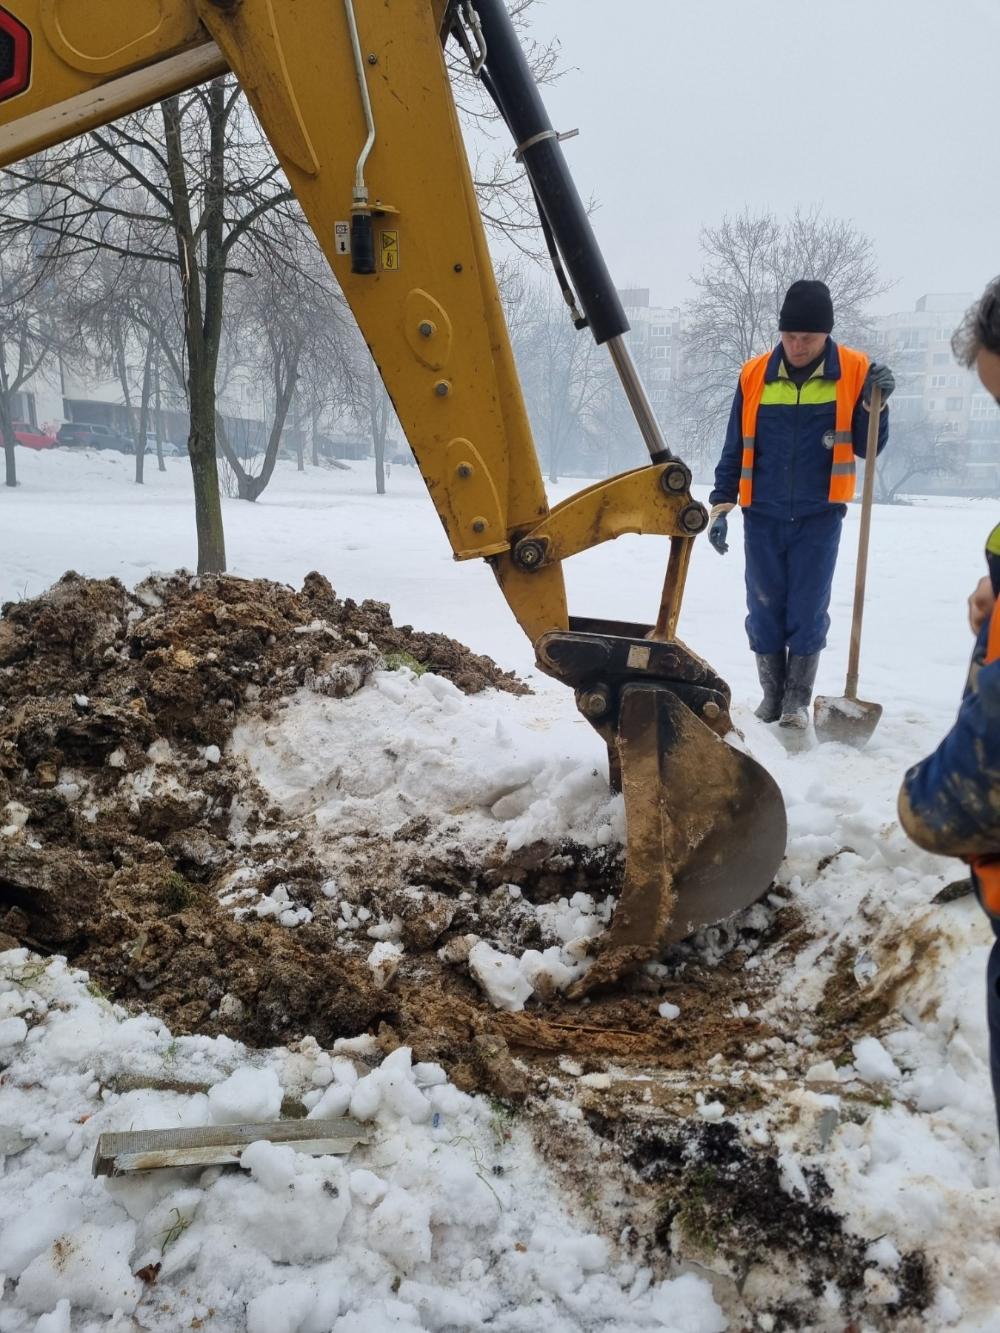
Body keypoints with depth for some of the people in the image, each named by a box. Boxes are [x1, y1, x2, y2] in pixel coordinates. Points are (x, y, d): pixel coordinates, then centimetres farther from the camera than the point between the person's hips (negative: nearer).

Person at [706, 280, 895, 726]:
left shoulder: (854, 372, -3)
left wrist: (874, 403, -16)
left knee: (808, 612, 2)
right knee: (764, 611, 6)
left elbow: (867, 448, 0)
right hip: (762, 518, 1)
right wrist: (720, 507, 2)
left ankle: (798, 701, 14)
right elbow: (734, 450, 6)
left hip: (820, 518, -1)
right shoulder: (754, 375, 0)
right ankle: (771, 695, 21)